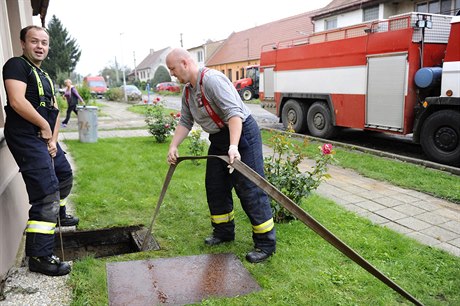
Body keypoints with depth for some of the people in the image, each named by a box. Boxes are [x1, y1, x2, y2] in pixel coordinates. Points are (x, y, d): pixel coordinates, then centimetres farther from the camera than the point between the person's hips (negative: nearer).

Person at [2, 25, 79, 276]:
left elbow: (54, 112, 15)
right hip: (26, 138, -10)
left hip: (45, 138, 10)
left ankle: (59, 215, 50)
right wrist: (45, 126, -13)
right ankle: (39, 257, -7)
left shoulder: (45, 76, 20)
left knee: (64, 176, 25)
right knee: (47, 194, -14)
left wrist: (53, 139, 2)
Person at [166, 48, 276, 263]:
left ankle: (266, 243, 2)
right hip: (218, 139, 10)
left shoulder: (212, 80, -21)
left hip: (242, 133, -9)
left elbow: (234, 113, -30)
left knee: (250, 190, -8)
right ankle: (224, 232, 30)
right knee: (215, 187, 13)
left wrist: (233, 146, -40)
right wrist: (173, 146, 3)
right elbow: (185, 122, 15)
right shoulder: (187, 91, 9)